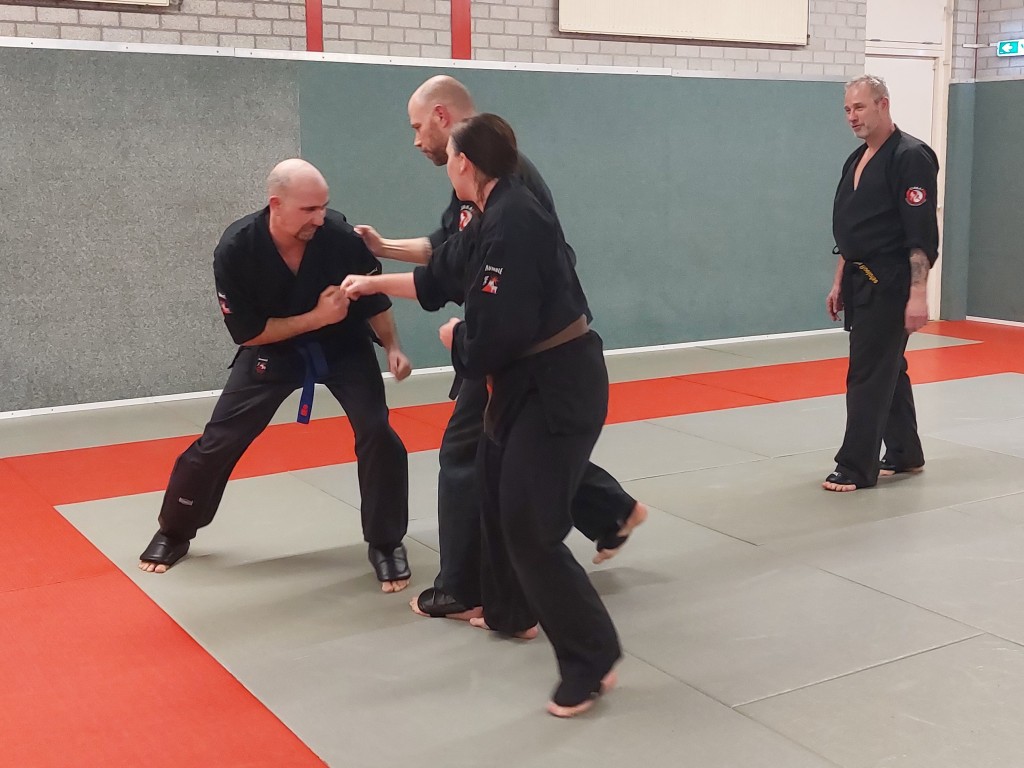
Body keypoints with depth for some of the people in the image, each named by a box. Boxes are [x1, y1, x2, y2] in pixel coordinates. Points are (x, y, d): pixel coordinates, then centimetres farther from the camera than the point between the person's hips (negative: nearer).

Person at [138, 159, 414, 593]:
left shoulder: (339, 236, -26)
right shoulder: (236, 250, -27)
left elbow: (374, 297, -8)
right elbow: (247, 333, -21)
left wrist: (392, 346, -21)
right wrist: (317, 317, -29)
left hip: (342, 344, 0)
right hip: (271, 349, 0)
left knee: (377, 435, -14)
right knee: (219, 441, 1)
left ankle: (386, 543, 5)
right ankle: (174, 533, 25)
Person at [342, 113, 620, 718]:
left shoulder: (512, 224, -23)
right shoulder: (500, 214, 11)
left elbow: (494, 334, -27)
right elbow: (445, 279, 23)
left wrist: (454, 338, -5)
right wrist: (374, 282, 30)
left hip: (558, 385, -11)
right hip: (534, 379, 11)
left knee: (531, 525, -8)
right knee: (499, 494, 23)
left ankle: (591, 660, 3)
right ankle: (510, 612, 44)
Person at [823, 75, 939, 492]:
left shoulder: (911, 157, -14)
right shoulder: (857, 160, 14)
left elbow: (922, 235, -19)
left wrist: (918, 294, -22)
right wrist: (839, 282, 17)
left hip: (890, 284, -9)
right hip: (862, 281, 9)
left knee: (869, 372, -7)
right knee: (888, 367, 16)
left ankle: (856, 466, -1)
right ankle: (905, 453, 27)